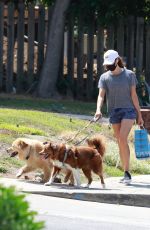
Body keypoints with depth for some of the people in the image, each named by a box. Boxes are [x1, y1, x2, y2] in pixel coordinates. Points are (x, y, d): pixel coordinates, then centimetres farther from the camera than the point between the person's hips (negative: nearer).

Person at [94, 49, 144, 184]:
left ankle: (127, 172, -17)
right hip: (114, 112, 3)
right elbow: (101, 95, -7)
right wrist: (98, 110, -26)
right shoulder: (105, 77, 3)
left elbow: (134, 95, 1)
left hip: (128, 111, -3)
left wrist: (139, 115, 1)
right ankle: (126, 174, 11)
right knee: (120, 142, 5)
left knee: (123, 138, -19)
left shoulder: (129, 75, -1)